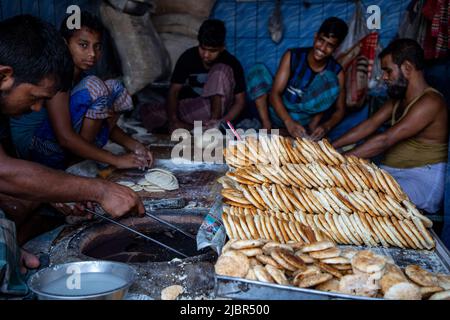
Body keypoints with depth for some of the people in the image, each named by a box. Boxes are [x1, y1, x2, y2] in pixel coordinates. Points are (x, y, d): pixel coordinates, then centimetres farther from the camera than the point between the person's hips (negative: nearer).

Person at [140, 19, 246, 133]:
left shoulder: (232, 63, -18)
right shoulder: (188, 56, -14)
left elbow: (240, 101, -14)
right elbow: (174, 90, -13)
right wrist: (173, 120, -30)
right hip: (192, 107, 2)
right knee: (147, 111, -18)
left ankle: (214, 122, -27)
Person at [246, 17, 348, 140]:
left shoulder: (336, 71, -8)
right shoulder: (292, 56, -10)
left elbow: (340, 109, -5)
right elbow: (275, 93, -18)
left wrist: (326, 126, -29)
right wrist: (289, 122, -35)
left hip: (301, 121, -1)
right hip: (280, 113, 1)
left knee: (330, 79, -22)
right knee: (258, 69, -17)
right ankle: (267, 126, -21)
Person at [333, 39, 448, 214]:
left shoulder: (430, 102, -19)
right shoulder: (399, 98, 12)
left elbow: (384, 141, -26)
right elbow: (370, 125, 6)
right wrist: (330, 147, -2)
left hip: (422, 181, -9)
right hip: (391, 172, 9)